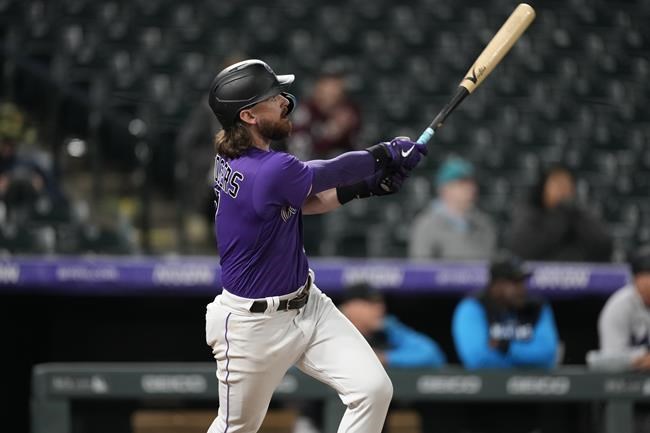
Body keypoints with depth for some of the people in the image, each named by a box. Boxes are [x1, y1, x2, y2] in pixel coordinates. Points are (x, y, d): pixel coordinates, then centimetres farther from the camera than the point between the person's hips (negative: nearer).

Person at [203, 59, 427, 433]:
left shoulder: (231, 157, -1)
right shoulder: (270, 172, -29)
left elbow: (302, 202, 7)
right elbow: (327, 174, -13)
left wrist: (366, 187, -4)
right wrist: (384, 154, 3)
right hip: (255, 323, -9)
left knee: (375, 389, -6)